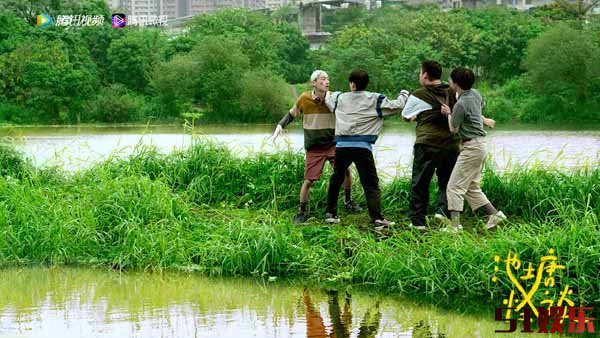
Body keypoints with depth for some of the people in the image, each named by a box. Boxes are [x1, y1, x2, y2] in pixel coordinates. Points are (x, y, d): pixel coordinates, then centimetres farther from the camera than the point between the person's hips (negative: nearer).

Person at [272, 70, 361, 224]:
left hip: (333, 144, 1)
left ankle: (348, 203, 15)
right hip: (314, 149, -1)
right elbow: (292, 114, 8)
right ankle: (302, 212, 16)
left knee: (346, 171, -10)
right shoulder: (304, 99, -9)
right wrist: (280, 125, -5)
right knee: (308, 181, -4)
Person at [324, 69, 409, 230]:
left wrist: (330, 93, 57)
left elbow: (327, 98, 34)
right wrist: (404, 94, 24)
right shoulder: (375, 99, 2)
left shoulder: (340, 98, 13)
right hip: (363, 147, -3)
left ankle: (331, 213, 26)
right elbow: (397, 106, 4)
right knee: (371, 184, -1)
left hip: (342, 146, 3)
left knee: (336, 180, 20)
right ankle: (377, 218, -12)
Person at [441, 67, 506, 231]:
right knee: (472, 187, 18)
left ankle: (455, 224, -14)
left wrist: (449, 114, 4)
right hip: (480, 145, 10)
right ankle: (494, 214, 17)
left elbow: (453, 129, -11)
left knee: (454, 187, -9)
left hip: (471, 147, -10)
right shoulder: (475, 94, 5)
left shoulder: (461, 104, -21)